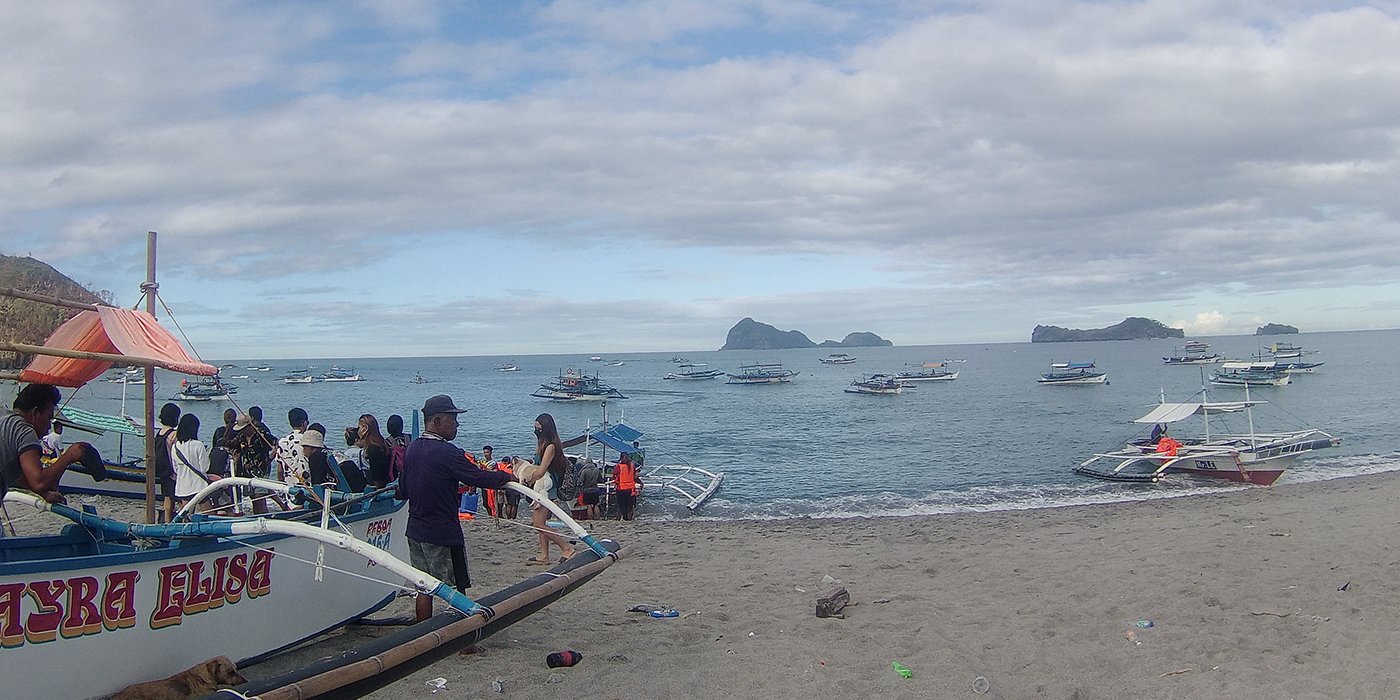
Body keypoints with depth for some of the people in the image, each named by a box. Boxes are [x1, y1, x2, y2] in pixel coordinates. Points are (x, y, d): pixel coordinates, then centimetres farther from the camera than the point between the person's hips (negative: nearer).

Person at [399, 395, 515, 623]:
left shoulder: (412, 448, 6)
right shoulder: (447, 452, -20)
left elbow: (403, 490, 15)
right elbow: (479, 477, -20)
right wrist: (507, 476, -3)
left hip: (415, 531, 8)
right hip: (443, 535, -8)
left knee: (424, 588, 15)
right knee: (454, 591, 2)